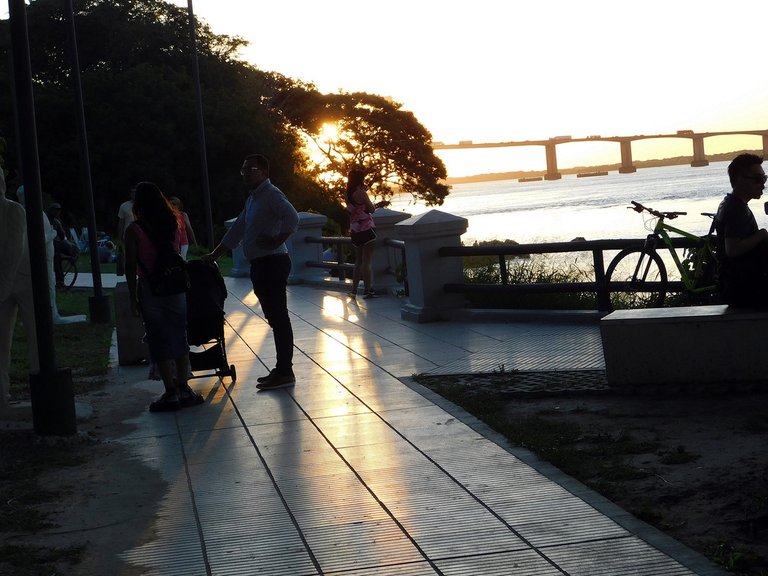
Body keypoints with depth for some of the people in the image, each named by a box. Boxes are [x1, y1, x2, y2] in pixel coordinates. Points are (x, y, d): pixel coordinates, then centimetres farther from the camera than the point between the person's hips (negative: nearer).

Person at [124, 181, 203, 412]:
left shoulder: (134, 230, -10)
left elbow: (131, 267, -9)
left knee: (159, 342, 2)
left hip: (149, 289, -4)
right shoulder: (173, 224, 2)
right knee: (179, 337, 12)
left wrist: (133, 297, -3)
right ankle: (183, 388, 15)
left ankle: (171, 393, 2)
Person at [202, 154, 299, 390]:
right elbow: (236, 231, 27)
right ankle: (282, 369, 15)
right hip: (260, 265, 10)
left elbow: (292, 218, -26)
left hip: (272, 263, -10)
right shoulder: (253, 199, 21)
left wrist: (276, 241, -21)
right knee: (275, 318, 11)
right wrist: (214, 255, 27)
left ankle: (285, 372, -6)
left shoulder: (272, 195, -10)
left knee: (278, 317, -8)